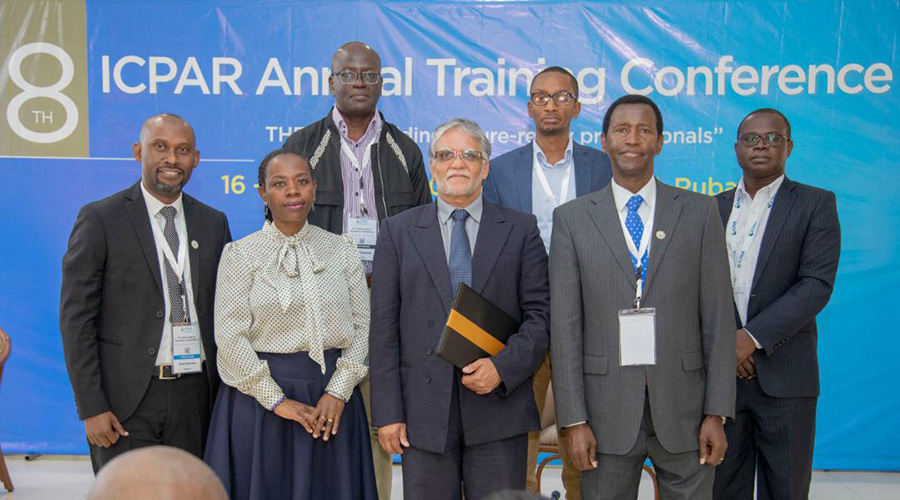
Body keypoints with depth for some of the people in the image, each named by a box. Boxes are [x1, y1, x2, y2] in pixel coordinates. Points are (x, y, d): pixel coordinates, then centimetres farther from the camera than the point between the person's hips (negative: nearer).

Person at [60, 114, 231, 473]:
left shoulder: (214, 223, 10)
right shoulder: (100, 219, -3)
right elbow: (76, 318, -5)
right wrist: (91, 407, -10)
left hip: (195, 395, 4)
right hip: (125, 400, -3)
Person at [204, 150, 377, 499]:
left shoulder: (342, 250, 6)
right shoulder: (240, 254, -1)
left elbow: (361, 326, 3)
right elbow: (230, 337, -7)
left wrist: (338, 392, -8)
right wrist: (278, 401, -11)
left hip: (331, 399, 2)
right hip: (261, 396, -2)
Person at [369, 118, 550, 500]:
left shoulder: (521, 229, 8)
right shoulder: (398, 232, 8)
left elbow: (540, 314, 4)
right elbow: (384, 329, 3)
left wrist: (502, 368, -12)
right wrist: (387, 412, -3)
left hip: (499, 403, 0)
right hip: (424, 411, 0)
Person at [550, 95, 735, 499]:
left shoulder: (699, 212, 5)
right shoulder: (572, 218, 3)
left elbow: (717, 317, 2)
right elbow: (565, 325, 0)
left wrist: (717, 413, -3)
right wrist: (573, 420, -5)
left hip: (682, 404, 0)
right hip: (607, 405, 0)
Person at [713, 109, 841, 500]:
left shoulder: (816, 205, 0)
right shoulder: (714, 208, 11)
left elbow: (818, 284, -10)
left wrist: (753, 337, -17)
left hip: (784, 375, -3)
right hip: (719, 372, 3)